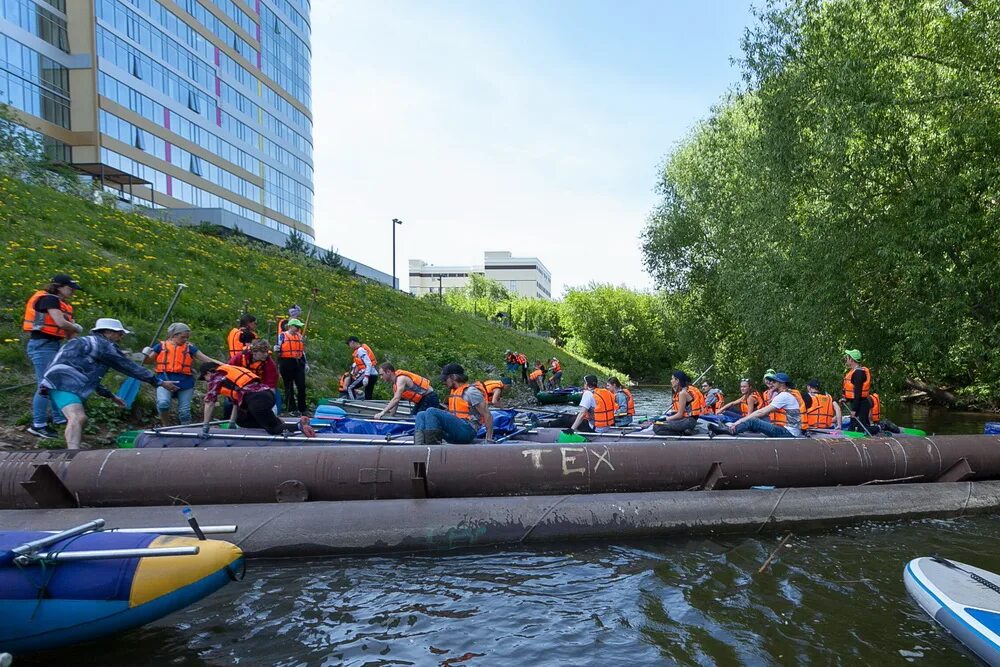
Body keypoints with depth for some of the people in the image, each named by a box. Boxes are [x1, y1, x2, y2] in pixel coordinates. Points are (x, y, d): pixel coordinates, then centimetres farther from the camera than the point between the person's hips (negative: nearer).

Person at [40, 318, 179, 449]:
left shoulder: (87, 343, 28)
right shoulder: (103, 344, -4)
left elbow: (90, 376, 35)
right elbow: (129, 367, -6)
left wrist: (111, 396, 38)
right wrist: (160, 382, -3)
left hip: (61, 382, 11)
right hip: (63, 383, -11)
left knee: (80, 418, 28)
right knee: (78, 418, -31)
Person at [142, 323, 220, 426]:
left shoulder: (189, 348, 11)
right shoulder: (161, 346, 9)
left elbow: (207, 360, 8)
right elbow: (148, 361, 17)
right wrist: (146, 355, -7)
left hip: (185, 382, 2)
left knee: (184, 411, 3)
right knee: (163, 403, -25)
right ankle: (165, 427, -3)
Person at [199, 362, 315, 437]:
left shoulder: (216, 377, 10)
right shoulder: (230, 371, 32)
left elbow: (209, 403, 5)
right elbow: (237, 400, 33)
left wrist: (205, 426, 11)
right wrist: (232, 422, 38)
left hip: (257, 399, -8)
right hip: (268, 394, 8)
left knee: (274, 429, -1)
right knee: (241, 421, 24)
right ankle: (277, 422, 12)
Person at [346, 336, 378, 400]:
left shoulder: (360, 350, -10)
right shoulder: (363, 348, 18)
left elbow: (368, 364, -19)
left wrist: (366, 377, -25)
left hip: (368, 374, -10)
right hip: (374, 374, 10)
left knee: (350, 388, -5)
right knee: (368, 397, 11)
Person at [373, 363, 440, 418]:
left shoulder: (401, 378, -21)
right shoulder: (394, 383, 9)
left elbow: (396, 399, -32)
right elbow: (395, 402, 16)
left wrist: (383, 413, -36)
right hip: (421, 400, 10)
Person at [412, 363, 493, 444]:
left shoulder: (470, 391, -5)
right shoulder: (453, 391, 21)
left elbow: (487, 415, -9)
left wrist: (489, 439, -11)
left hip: (467, 431, -9)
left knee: (431, 411, -21)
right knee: (421, 415, 5)